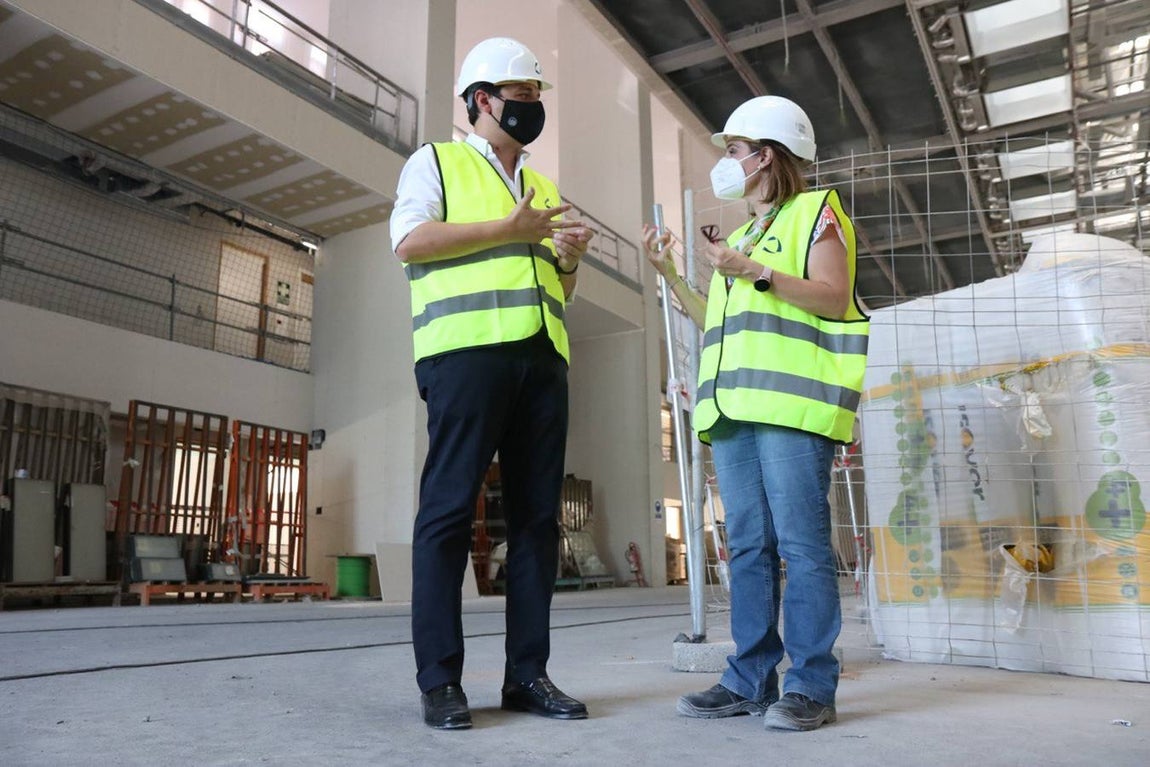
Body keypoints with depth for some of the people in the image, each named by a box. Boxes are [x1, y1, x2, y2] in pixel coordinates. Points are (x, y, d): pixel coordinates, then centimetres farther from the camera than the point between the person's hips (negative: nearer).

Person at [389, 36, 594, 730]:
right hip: (467, 348, -6)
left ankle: (528, 673, 8)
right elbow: (410, 240, -6)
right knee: (450, 509, -8)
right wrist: (510, 230, -8)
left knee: (537, 515, 1)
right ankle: (440, 679, -1)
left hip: (542, 356, 6)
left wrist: (569, 260, 7)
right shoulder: (437, 161, 12)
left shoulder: (546, 188, 29)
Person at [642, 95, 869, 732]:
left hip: (790, 401, -7)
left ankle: (811, 686, -2)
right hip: (735, 407, 7)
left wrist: (754, 272, -13)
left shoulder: (814, 211, 8)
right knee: (748, 546, 5)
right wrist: (669, 275, 20)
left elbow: (835, 297, -6)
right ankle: (750, 679, 9)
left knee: (800, 543, -8)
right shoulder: (739, 236, 29)